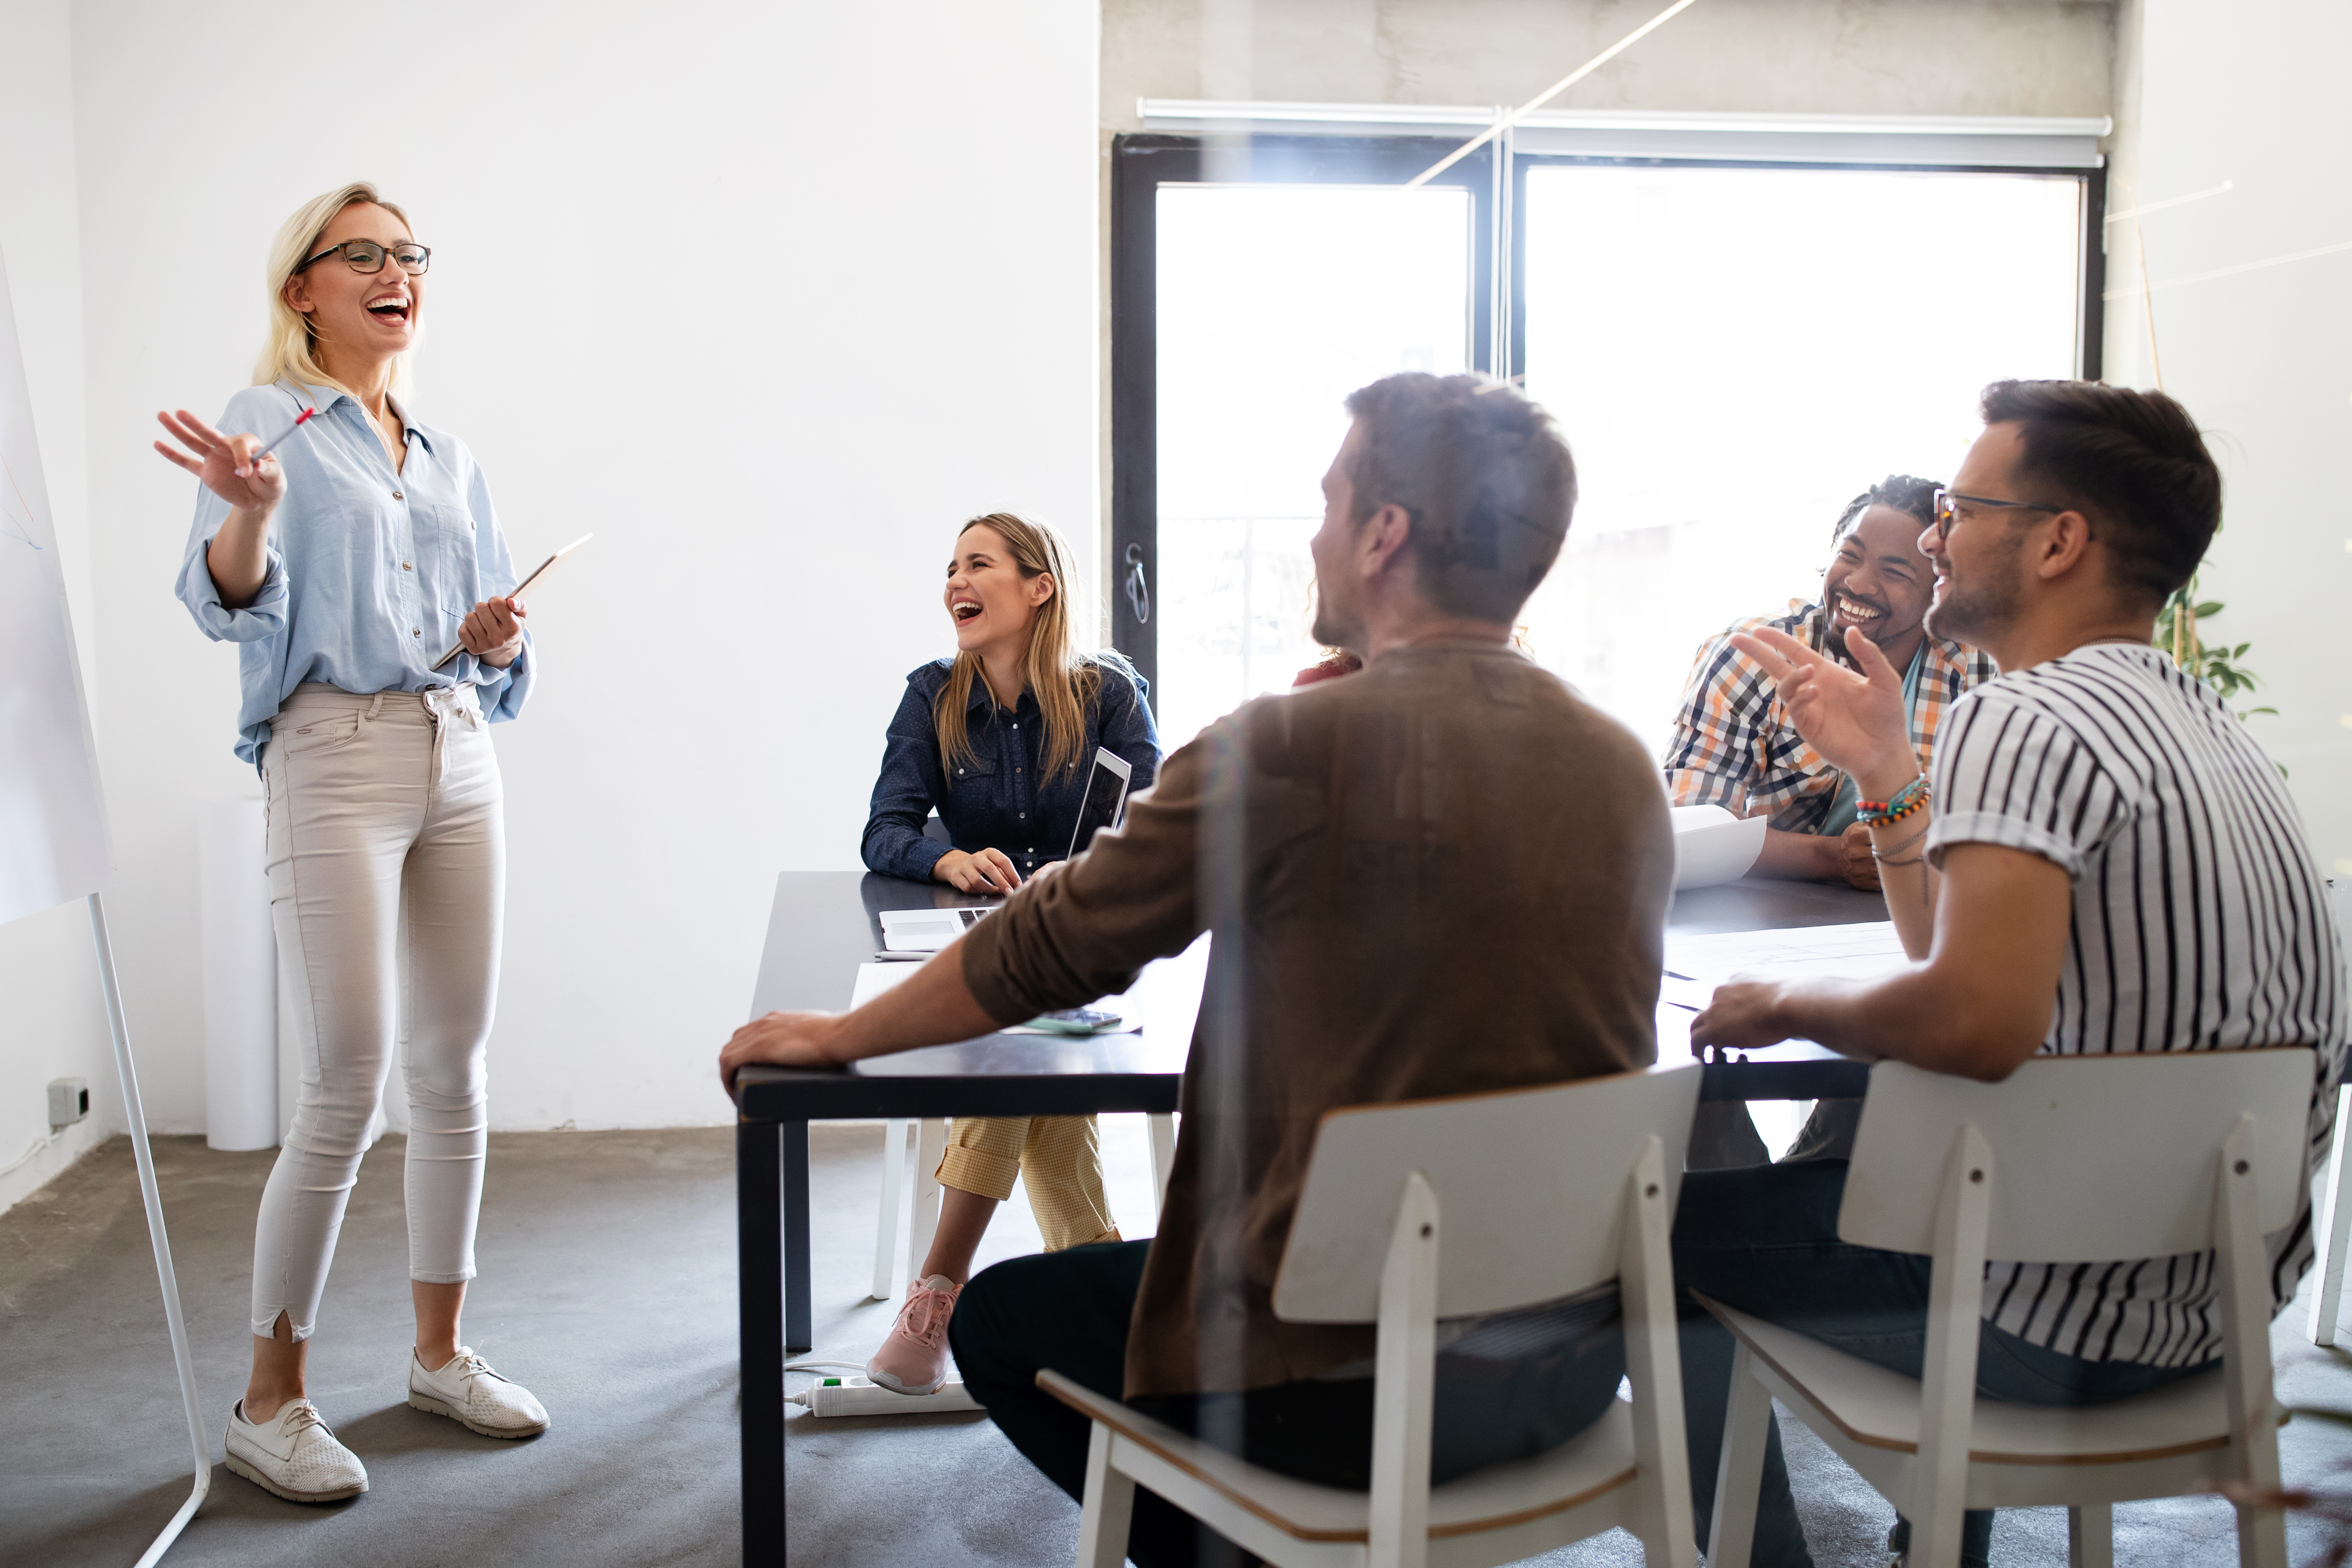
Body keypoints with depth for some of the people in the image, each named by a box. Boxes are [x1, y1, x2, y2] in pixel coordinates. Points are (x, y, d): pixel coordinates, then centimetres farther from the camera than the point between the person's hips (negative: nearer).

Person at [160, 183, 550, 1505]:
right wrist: (250, 512, -34)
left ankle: (441, 1350, 22)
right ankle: (273, 1397, 4)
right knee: (348, 1084, -9)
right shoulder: (269, 423, 2)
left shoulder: (451, 458, 19)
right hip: (336, 756, -6)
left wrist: (498, 642, -2)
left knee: (457, 1066, 8)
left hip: (462, 759, 6)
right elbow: (229, 599, -13)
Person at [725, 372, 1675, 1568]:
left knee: (1002, 1319, 18)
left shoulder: (1285, 749, -17)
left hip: (1352, 1392, -7)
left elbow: (1041, 951, -6)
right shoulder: (1626, 772, -1)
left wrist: (837, 1035, 11)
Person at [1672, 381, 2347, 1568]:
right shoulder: (2203, 723, 11)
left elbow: (1976, 1020, -34)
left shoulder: (2026, 720, -21)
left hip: (2067, 1323, -9)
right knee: (1850, 1143, 32)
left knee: (1674, 1223, 7)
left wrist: (1783, 1005, -16)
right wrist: (1882, 767, 12)